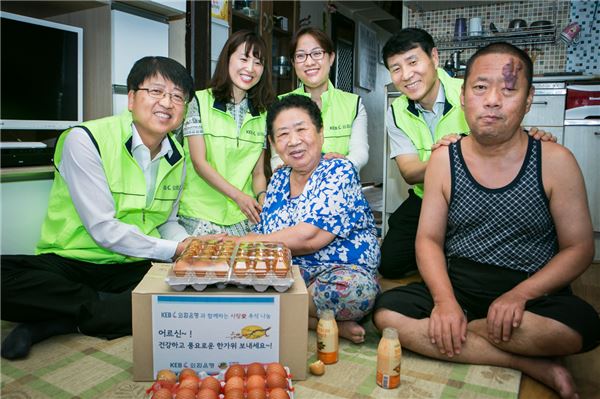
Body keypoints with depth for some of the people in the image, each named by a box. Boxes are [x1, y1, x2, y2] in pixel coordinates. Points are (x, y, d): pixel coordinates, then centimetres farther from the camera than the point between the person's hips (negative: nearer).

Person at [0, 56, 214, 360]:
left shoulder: (176, 157, 6)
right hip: (68, 264, -4)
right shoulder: (85, 140, -12)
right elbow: (103, 229, -17)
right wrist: (174, 249, -18)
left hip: (133, 267, 5)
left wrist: (188, 243, -8)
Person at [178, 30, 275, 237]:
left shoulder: (262, 115, 9)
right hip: (200, 216, -3)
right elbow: (199, 162, -9)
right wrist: (238, 196, -17)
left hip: (244, 219, 3)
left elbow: (258, 172, 9)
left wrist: (262, 199, -11)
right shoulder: (200, 101, -3)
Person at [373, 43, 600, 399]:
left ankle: (444, 331, -13)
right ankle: (531, 366, -15)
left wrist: (519, 295, -18)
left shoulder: (555, 162, -4)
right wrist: (444, 299, -17)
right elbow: (429, 239, 1)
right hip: (457, 288, 2)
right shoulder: (444, 160, 0)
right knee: (387, 312, -22)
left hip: (533, 293, -1)